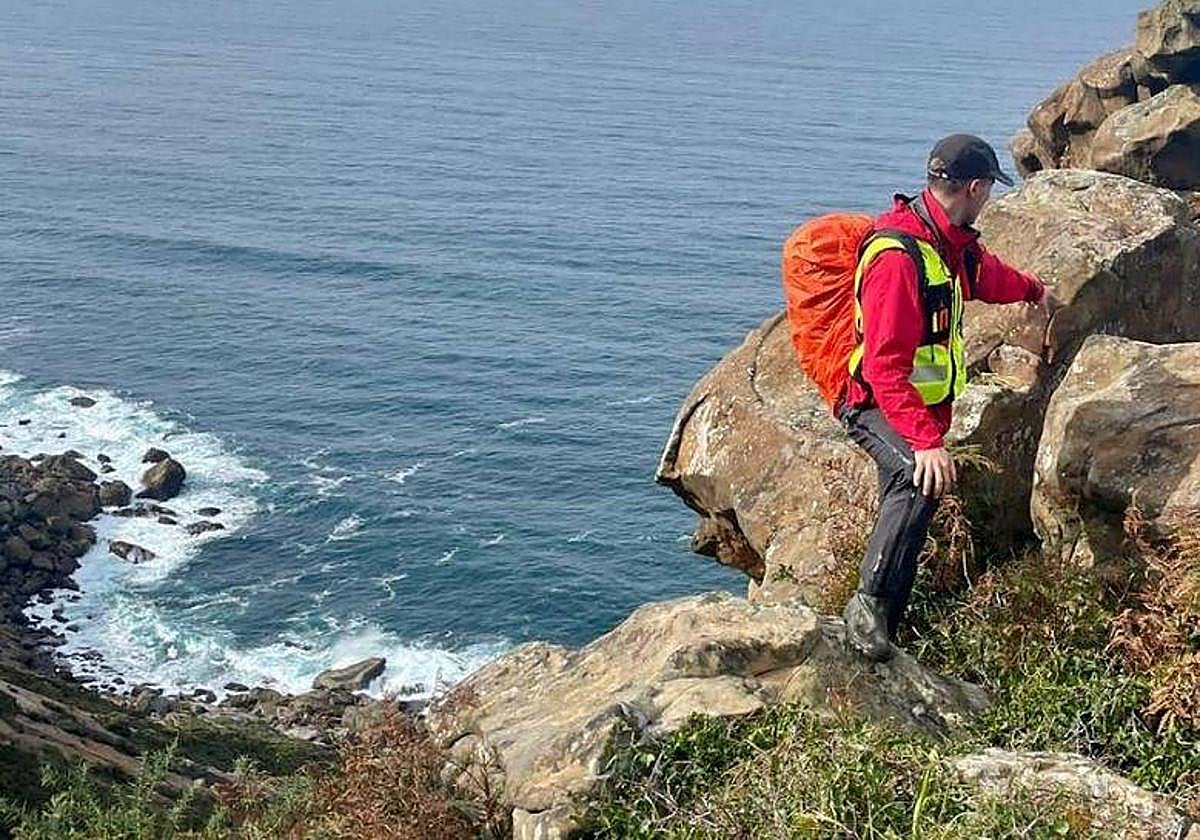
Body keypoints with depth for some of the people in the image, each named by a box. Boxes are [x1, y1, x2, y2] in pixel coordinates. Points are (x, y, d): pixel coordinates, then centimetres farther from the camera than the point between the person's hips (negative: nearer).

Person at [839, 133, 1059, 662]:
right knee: (920, 480, -35)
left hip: (923, 404, 10)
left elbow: (986, 275, 35)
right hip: (877, 406, -10)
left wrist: (1034, 290, 54)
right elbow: (886, 367, -30)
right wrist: (926, 440, -36)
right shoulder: (898, 257, -24)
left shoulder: (950, 242, 8)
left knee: (905, 520, 9)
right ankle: (868, 602, -30)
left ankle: (882, 637, 16)